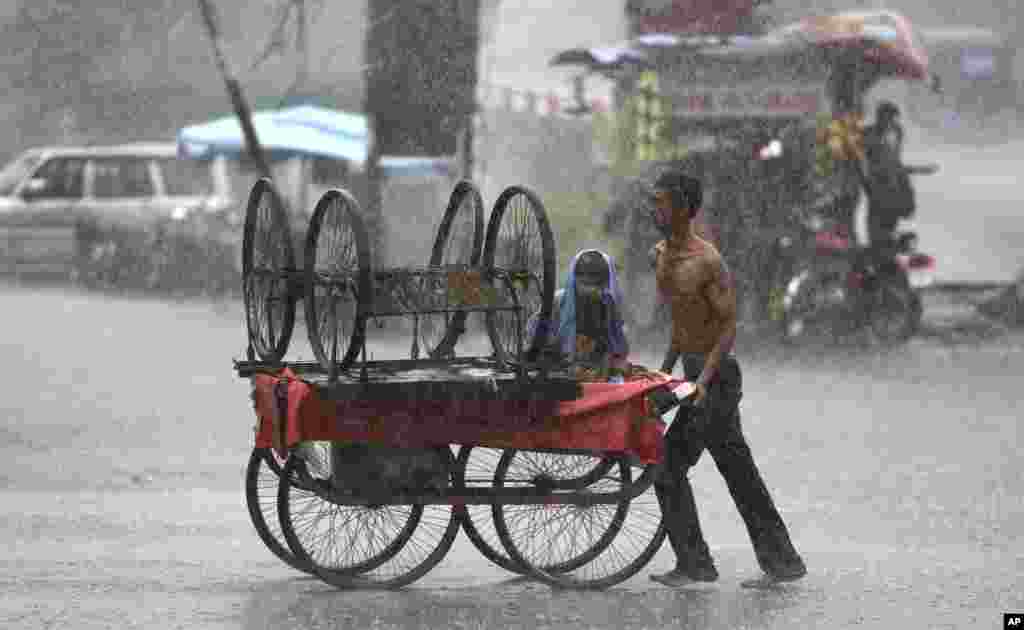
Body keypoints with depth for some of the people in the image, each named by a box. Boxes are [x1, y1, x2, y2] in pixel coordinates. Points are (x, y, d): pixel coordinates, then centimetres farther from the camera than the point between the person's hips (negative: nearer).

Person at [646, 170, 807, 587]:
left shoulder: (707, 262, -17)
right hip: (694, 371, 9)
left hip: (716, 375, -9)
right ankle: (782, 560, 17)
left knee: (670, 462, -11)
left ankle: (693, 563, -6)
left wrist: (704, 378, -26)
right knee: (738, 472, 12)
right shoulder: (661, 256, 10)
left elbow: (729, 325, -18)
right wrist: (666, 370, 17)